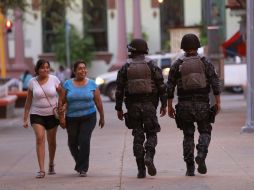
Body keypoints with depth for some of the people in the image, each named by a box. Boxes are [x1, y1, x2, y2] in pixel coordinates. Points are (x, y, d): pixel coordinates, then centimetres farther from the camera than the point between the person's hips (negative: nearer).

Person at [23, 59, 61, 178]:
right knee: (40, 138, -16)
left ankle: (51, 164, 37)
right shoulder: (32, 82, -3)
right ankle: (41, 170, -19)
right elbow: (28, 101, 2)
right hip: (37, 115, -1)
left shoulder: (54, 79, -4)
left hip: (52, 115, 1)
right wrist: (25, 118, 1)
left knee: (51, 141, 10)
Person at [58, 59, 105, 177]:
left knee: (84, 141, -15)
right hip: (72, 119, 2)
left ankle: (83, 168, -7)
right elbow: (61, 101, 1)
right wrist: (61, 117, -6)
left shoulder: (91, 84, 1)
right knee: (72, 143, 9)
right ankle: (80, 163, 36)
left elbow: (98, 102, 6)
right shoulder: (68, 84, 1)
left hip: (89, 117, -2)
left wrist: (102, 117, 8)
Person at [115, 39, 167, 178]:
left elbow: (119, 90, 3)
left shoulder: (125, 68, 3)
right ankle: (149, 156, -18)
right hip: (149, 105, -1)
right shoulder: (152, 66, 1)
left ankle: (141, 169, 2)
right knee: (151, 133, 9)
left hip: (133, 105, 1)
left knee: (138, 136, 5)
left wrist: (119, 109, 9)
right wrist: (164, 104, 4)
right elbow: (161, 87, -2)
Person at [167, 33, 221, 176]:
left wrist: (170, 107, 7)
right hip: (202, 104, -1)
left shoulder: (177, 64, 4)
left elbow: (170, 87, 1)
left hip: (184, 105, 1)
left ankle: (190, 168, 4)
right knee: (205, 131, 12)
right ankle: (201, 155, -15)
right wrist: (218, 102, -4)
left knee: (188, 135, 9)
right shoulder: (205, 62, 3)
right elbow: (215, 83, -6)